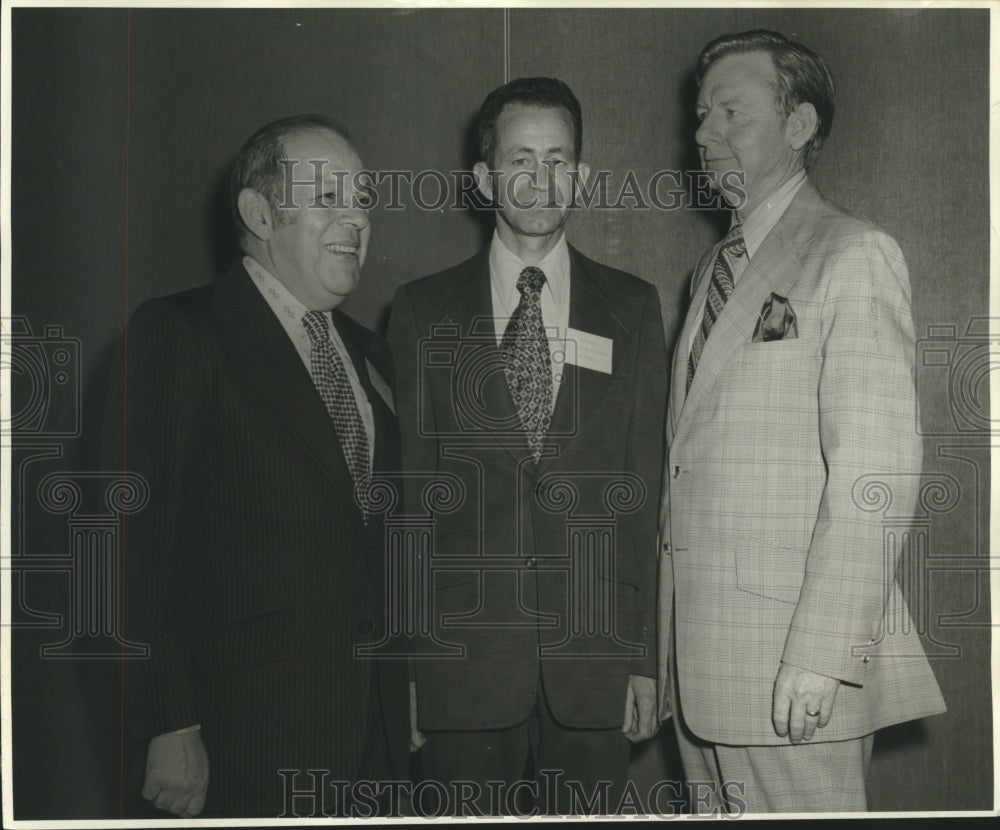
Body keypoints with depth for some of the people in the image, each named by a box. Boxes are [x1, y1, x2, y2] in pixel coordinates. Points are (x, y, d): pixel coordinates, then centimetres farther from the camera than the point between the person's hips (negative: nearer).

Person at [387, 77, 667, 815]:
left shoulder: (633, 310, 7)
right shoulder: (423, 312, 5)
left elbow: (645, 490, 5)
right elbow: (406, 492, 3)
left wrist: (646, 658, 1)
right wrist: (399, 666, 0)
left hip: (594, 658, 1)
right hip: (461, 660, 0)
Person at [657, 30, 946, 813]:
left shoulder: (854, 254, -6)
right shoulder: (715, 267, 18)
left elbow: (876, 474, -15)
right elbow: (692, 464, 13)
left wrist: (821, 658, -20)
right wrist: (667, 642, 7)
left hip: (792, 663, -7)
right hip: (698, 654, 7)